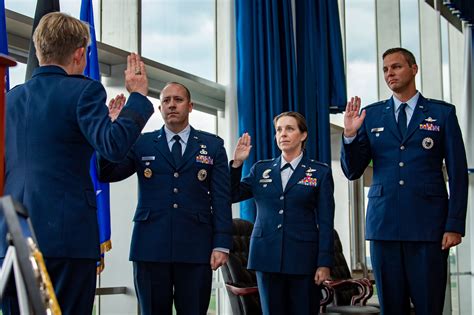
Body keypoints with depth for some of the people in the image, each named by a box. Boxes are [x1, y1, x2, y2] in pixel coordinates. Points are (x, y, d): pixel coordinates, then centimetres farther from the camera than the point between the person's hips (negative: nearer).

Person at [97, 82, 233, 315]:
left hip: (195, 248, 0)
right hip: (151, 246, 1)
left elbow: (221, 199, 5)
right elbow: (107, 174, 2)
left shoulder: (212, 145, 10)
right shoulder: (142, 144, 11)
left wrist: (221, 244, -4)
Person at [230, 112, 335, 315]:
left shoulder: (320, 172, 4)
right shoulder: (261, 169, 12)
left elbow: (325, 222, 0)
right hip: (267, 257, 3)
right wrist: (237, 163, 0)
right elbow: (232, 195, 11)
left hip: (303, 259, -2)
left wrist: (324, 262, -7)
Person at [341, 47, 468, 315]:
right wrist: (350, 135, -8)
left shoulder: (443, 112, 6)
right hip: (384, 223, 2)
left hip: (428, 223, -2)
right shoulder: (371, 115, 11)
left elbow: (458, 173, 3)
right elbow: (353, 171, 10)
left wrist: (455, 225, -5)